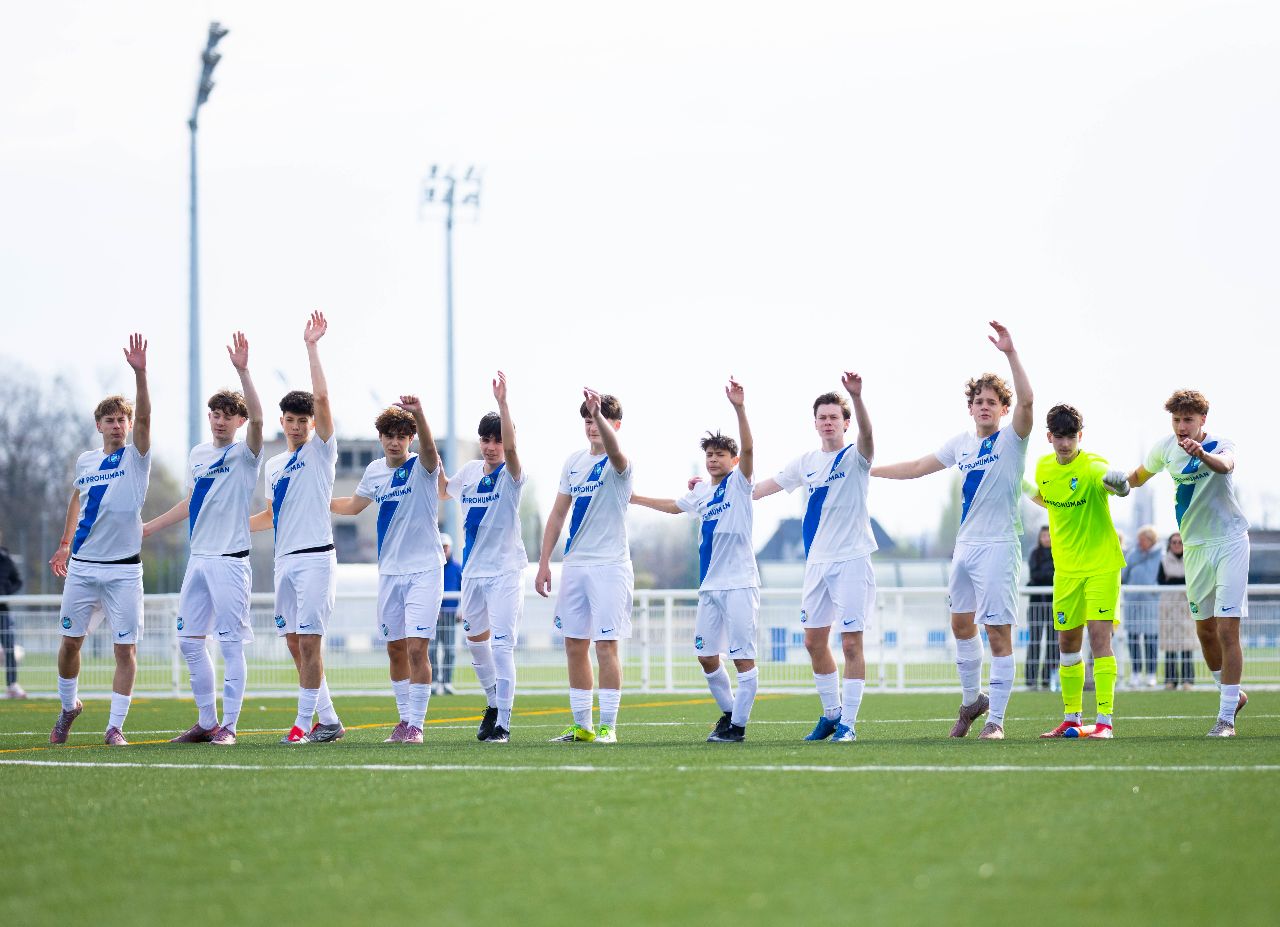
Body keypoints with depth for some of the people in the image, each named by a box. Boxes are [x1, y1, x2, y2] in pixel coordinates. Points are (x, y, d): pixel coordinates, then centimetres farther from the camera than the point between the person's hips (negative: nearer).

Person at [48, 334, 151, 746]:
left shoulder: (136, 457, -2)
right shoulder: (85, 461, 10)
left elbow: (144, 417, -18)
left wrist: (140, 374, -31)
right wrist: (65, 544, 26)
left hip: (123, 569, -4)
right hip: (82, 566, 4)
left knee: (125, 648, -6)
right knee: (70, 641, 8)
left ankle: (115, 726, -1)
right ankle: (68, 706, 30)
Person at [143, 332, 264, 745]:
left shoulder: (244, 455, -5)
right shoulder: (198, 455, 15)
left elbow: (257, 418, -25)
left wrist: (242, 371, -33)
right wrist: (151, 526, 30)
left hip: (230, 560, -8)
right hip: (198, 557, 8)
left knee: (231, 643, -6)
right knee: (189, 640, 8)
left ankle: (228, 726, -3)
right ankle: (206, 722, 16)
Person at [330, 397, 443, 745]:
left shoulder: (421, 468, -8)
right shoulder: (375, 471, 8)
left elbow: (429, 449, -33)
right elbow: (353, 505, 26)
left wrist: (418, 415, -51)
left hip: (424, 569, -6)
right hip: (389, 570, 6)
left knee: (417, 647, -12)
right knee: (395, 648, 9)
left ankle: (416, 724, -6)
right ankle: (405, 718, 20)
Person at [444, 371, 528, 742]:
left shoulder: (511, 474, -10)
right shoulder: (469, 472, 9)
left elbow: (511, 447, -32)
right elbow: (445, 490, 29)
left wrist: (502, 401, -40)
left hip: (505, 570, -7)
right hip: (472, 569, 7)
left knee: (502, 645, -13)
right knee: (476, 639, 17)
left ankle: (503, 723, -12)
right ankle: (494, 703, 37)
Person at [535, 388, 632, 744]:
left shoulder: (617, 464, -7)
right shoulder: (573, 462, 12)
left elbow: (614, 449, -33)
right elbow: (558, 514, 15)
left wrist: (599, 413, -51)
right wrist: (544, 563, 10)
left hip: (609, 565, -6)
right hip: (574, 565, 6)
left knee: (606, 646, -7)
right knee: (575, 647, 7)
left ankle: (608, 726, -4)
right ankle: (581, 726, 14)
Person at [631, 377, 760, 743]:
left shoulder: (738, 483, -4)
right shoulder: (700, 492, 15)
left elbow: (748, 448, -21)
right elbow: (673, 506, 34)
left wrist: (739, 409, -33)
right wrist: (636, 498, 39)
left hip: (739, 583, -7)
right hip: (710, 585, 7)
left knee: (743, 656, -7)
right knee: (706, 656, 9)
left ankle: (738, 725, -4)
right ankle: (728, 711, 25)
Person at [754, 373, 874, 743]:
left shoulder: (855, 457, -6)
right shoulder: (806, 462, 11)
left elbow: (867, 434, -28)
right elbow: (764, 487, 19)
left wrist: (857, 396, -45)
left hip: (852, 560, -6)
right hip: (817, 561, 6)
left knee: (851, 643, -8)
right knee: (815, 641, 9)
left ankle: (848, 723, -4)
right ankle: (831, 713, 23)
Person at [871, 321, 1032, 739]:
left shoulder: (1011, 440, -7)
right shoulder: (961, 444, 11)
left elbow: (1026, 400, -26)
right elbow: (918, 467, 23)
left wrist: (1011, 354, -35)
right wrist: (870, 470, 25)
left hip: (997, 546, -7)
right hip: (965, 545, 7)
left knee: (998, 633, -9)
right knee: (962, 625, 18)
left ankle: (996, 719, -5)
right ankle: (972, 700, 36)